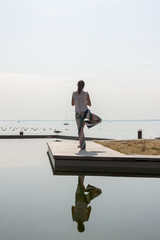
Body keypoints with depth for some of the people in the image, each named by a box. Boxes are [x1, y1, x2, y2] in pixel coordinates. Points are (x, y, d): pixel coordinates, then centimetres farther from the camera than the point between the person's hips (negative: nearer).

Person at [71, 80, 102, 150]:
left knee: (80, 130, 9)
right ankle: (87, 121, 0)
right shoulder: (86, 94, -9)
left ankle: (82, 146, 5)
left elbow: (72, 104, 6)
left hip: (78, 114, 2)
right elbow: (89, 104, -2)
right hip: (85, 112, -2)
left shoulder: (74, 94, -4)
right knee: (98, 120, 20)